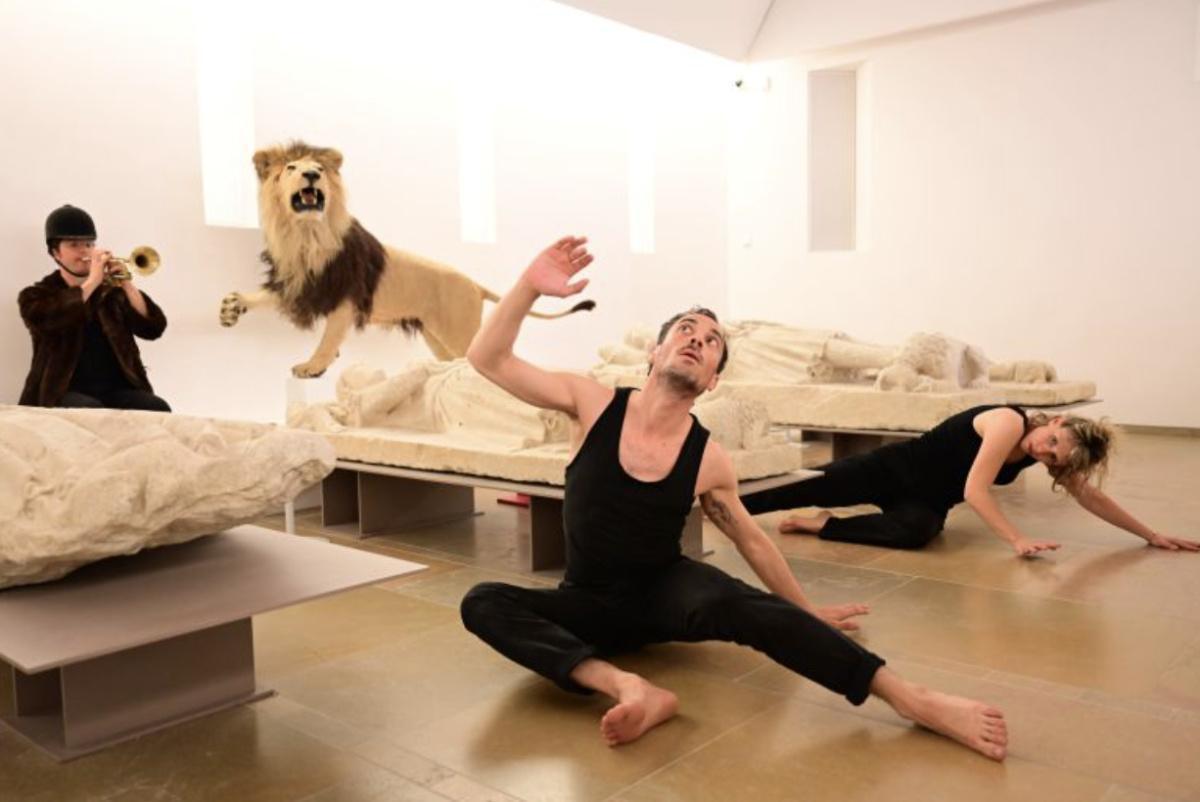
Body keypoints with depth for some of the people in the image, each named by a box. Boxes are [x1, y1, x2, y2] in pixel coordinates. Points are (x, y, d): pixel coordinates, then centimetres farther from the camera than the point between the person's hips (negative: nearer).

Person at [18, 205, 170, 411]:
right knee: (90, 413, -38)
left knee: (159, 410, -28)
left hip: (119, 390, 3)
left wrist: (127, 286, -9)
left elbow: (153, 329, 3)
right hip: (66, 392, -3)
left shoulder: (111, 290, 19)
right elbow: (48, 322, -13)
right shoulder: (36, 295, 12)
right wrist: (91, 283, -12)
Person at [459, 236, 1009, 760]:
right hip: (591, 603, 2)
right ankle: (630, 688, -48)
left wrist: (805, 612, 12)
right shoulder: (593, 404, -10)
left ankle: (916, 701, -34)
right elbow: (487, 358, -12)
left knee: (741, 605, -36)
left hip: (668, 587, -1)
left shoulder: (709, 459, -10)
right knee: (482, 603, -28)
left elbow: (752, 539, 6)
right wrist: (529, 286, -27)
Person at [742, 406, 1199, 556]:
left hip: (928, 501, 6)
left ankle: (819, 527, -11)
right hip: (894, 469, -5)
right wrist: (1018, 541, -35)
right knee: (809, 489, -11)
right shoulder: (1010, 423, -26)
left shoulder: (1045, 453, -4)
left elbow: (1088, 496, 5)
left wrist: (1151, 535, 5)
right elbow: (975, 491, -30)